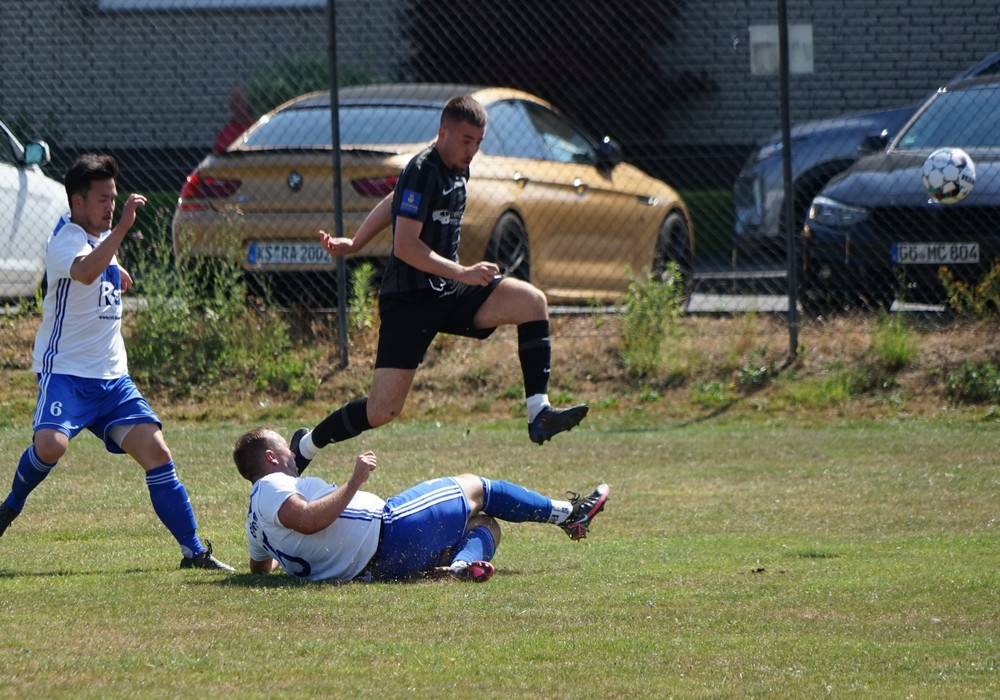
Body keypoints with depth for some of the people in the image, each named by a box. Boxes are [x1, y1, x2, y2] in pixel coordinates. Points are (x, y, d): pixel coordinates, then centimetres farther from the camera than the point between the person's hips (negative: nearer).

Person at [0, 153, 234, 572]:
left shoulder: (101, 237, 14)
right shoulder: (67, 239, -13)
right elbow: (86, 271, -39)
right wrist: (123, 227, -43)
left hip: (112, 378, 7)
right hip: (65, 372, -7)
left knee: (155, 451, -6)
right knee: (51, 444, -30)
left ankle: (193, 550, -4)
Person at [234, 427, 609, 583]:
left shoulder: (257, 523, 18)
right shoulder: (271, 487, -11)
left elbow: (260, 567, 33)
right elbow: (307, 519, -30)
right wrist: (354, 483, -25)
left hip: (373, 569, 10)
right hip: (388, 534, -10)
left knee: (484, 524, 16)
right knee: (475, 489, 11)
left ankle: (459, 566, -16)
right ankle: (568, 513, 21)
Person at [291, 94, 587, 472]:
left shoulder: (457, 170, 12)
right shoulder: (422, 172, -15)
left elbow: (392, 203, 26)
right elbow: (405, 246, -23)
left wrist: (354, 244, 33)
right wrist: (462, 273, -27)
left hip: (449, 293, 8)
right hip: (409, 299, -8)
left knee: (532, 301, -14)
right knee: (383, 409, -12)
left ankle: (539, 413, -18)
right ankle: (305, 447, 12)